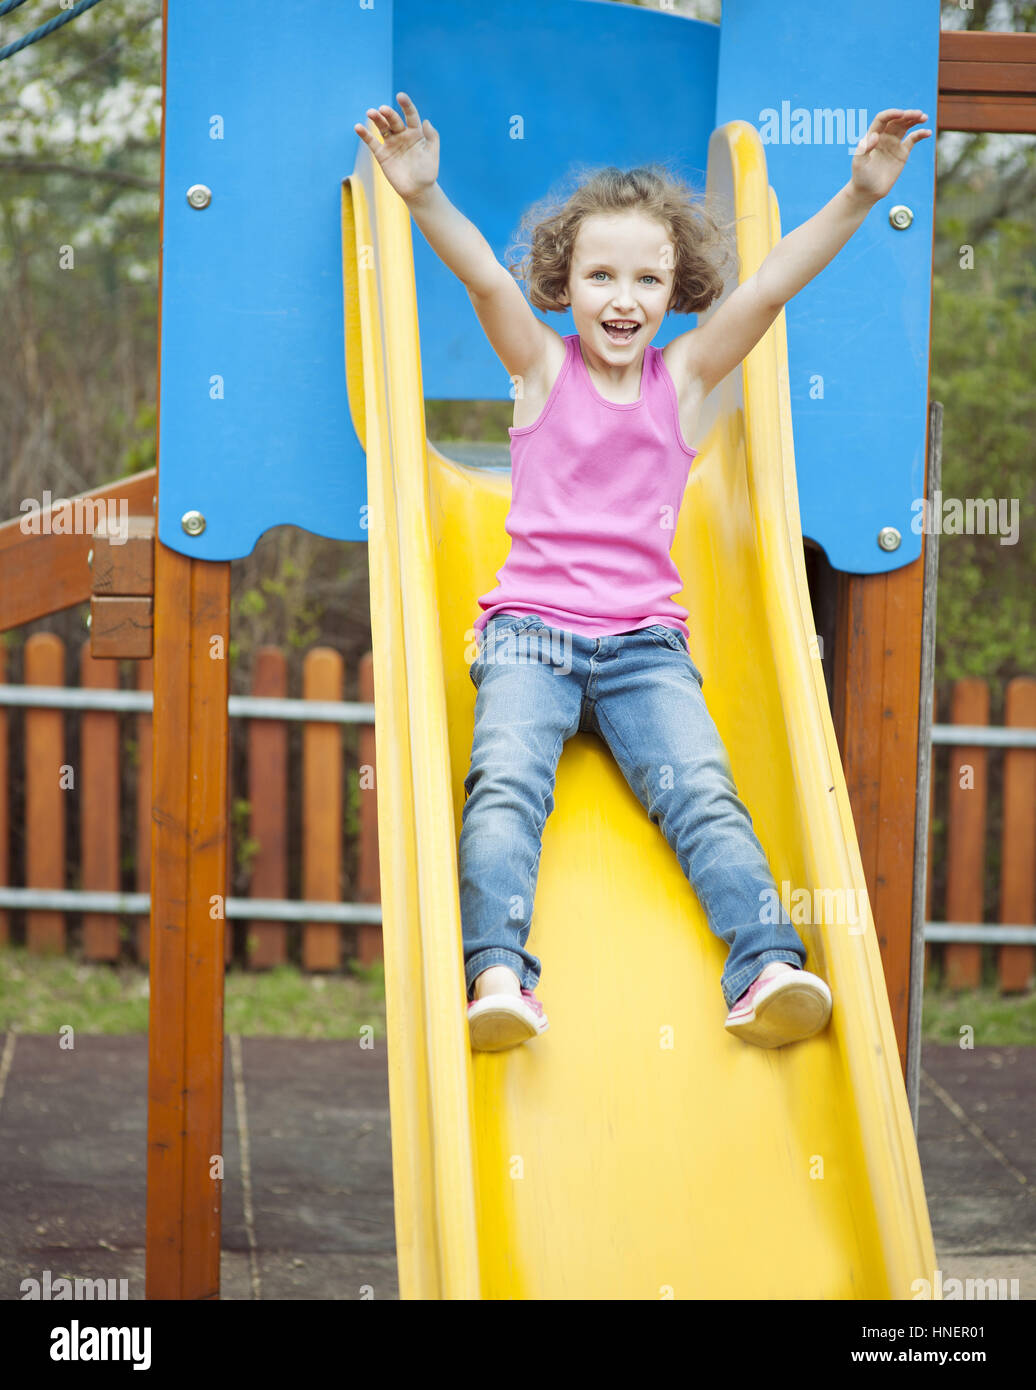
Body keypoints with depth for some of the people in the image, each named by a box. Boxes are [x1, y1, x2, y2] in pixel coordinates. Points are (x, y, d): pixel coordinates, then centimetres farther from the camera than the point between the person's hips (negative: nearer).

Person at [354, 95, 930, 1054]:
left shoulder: (685, 376, 10)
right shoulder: (543, 366, 6)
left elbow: (770, 288, -3)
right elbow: (486, 279, -12)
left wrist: (860, 196, -15)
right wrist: (424, 196, -31)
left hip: (646, 643, 1)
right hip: (530, 632, -1)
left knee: (701, 790, -19)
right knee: (504, 785, -23)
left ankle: (769, 967, -35)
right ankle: (498, 977, -40)